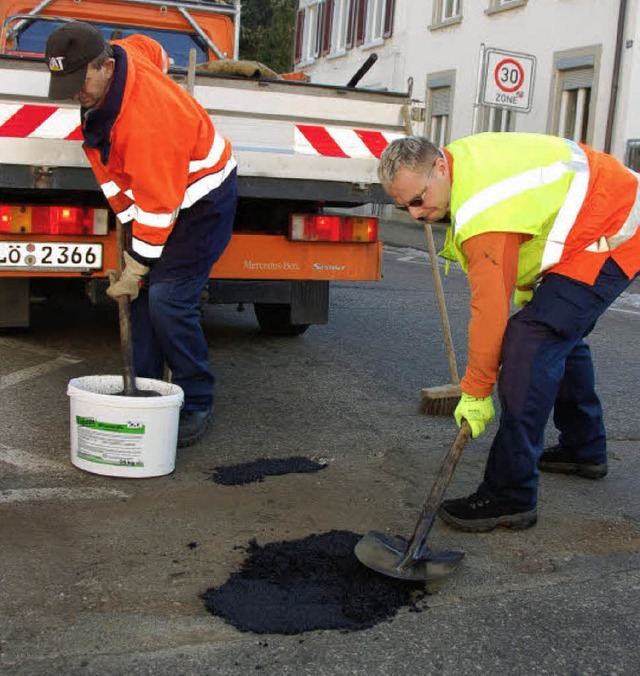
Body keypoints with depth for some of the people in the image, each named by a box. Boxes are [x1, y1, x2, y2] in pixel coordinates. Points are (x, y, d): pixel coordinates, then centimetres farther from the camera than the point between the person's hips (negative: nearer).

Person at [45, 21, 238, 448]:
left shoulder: (147, 118, -35)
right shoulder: (119, 53, -9)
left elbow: (159, 204, -29)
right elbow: (152, 49, 16)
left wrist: (136, 268, -19)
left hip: (204, 201, -9)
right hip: (158, 190, 10)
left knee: (168, 301, -15)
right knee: (142, 296, 5)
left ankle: (197, 405, -1)